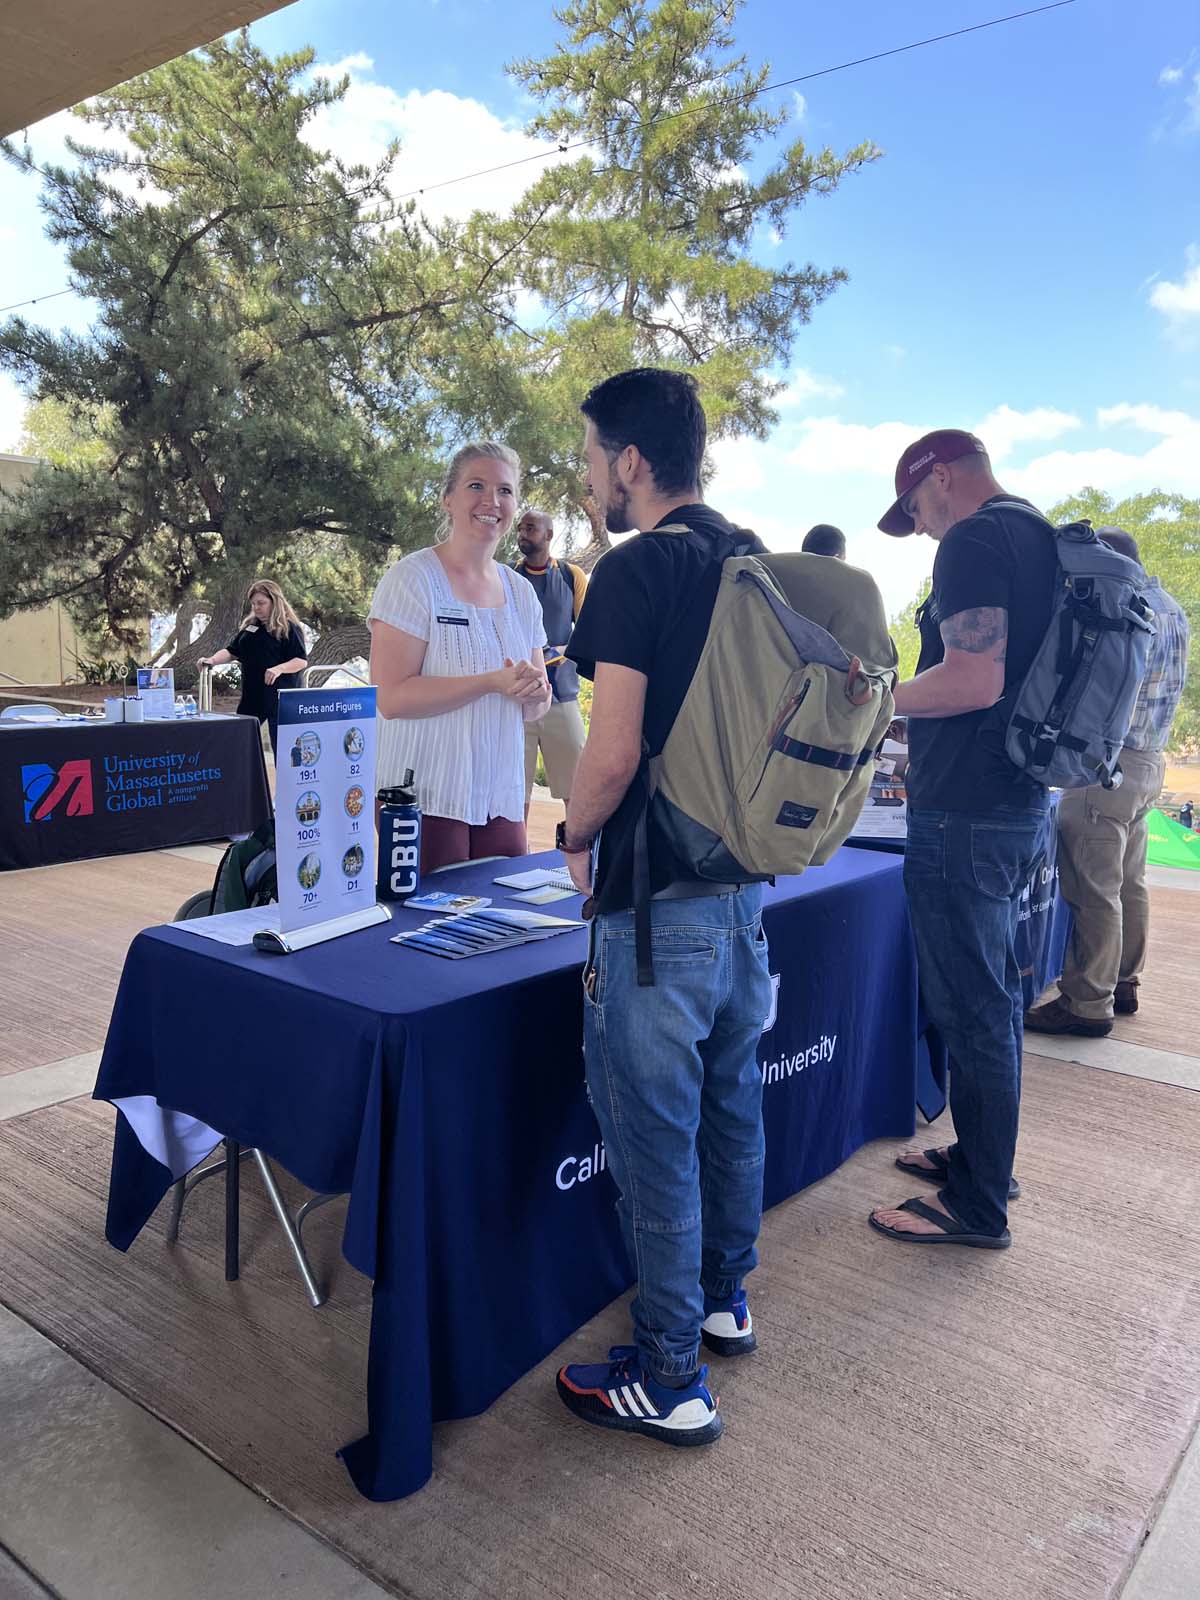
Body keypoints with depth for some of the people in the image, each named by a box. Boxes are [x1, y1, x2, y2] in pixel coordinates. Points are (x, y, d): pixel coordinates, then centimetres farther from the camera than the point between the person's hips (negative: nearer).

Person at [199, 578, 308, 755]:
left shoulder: (289, 628, -7)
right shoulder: (249, 625, 12)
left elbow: (302, 660, -11)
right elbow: (231, 651, 14)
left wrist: (279, 669, -27)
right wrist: (212, 660, -4)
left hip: (280, 699, -6)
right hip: (251, 696, 6)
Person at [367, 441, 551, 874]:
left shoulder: (521, 591, 11)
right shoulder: (412, 578, -7)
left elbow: (537, 706, 15)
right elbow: (391, 697, -16)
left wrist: (535, 692, -8)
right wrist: (492, 682, -22)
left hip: (501, 798, 6)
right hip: (425, 799, -6)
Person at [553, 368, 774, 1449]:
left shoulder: (635, 572, -16)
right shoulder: (759, 567, 9)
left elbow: (615, 755, -22)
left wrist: (576, 837, -3)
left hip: (659, 903, -9)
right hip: (749, 882, 9)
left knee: (654, 1134, 4)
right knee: (731, 1102, 21)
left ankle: (670, 1378, 19)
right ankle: (725, 1296, 41)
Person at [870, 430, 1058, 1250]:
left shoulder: (973, 542, -14)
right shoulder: (1041, 539, 16)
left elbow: (973, 680, -26)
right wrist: (919, 729, 25)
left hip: (966, 814, -10)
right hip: (1020, 803, 10)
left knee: (973, 1010, 0)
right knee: (994, 998, 19)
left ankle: (979, 1207, 13)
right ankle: (982, 1157, 35)